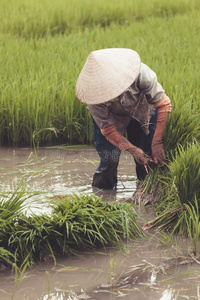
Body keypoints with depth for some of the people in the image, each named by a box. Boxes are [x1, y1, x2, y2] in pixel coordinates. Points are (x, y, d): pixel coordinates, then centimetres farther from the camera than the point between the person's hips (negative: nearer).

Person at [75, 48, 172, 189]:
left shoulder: (140, 74, -42)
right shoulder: (94, 98, -37)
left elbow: (163, 104, -35)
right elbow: (108, 130, -25)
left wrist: (157, 142, -42)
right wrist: (133, 150, -37)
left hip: (144, 112, 0)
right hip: (115, 118, 0)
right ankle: (104, 178, 20)